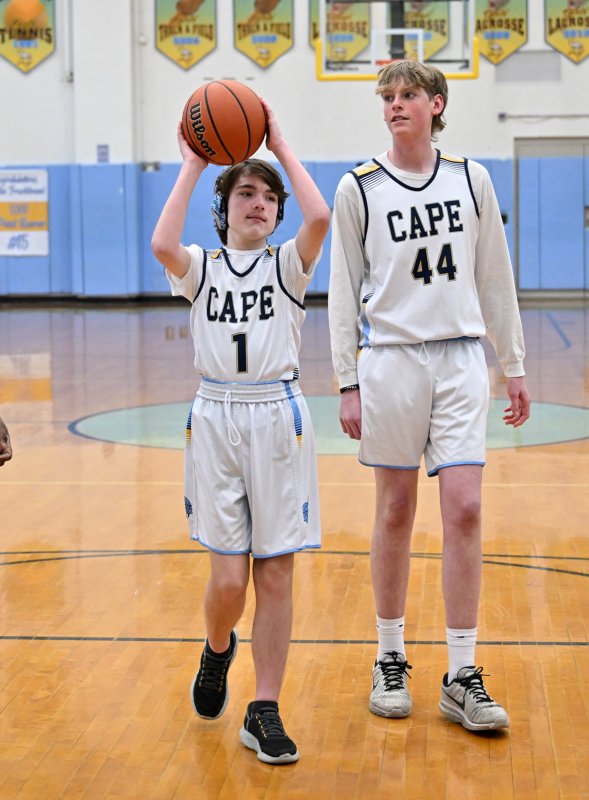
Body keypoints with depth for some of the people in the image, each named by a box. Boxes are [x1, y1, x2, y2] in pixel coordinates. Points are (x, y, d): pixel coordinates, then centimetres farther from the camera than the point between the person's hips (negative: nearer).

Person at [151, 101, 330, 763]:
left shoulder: (288, 263, 6)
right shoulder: (201, 266, 7)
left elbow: (320, 217, -16)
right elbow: (161, 245, -17)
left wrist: (281, 146, -8)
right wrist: (191, 167, -8)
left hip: (278, 418, 0)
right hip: (216, 417, 0)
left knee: (275, 574, 0)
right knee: (228, 578, -4)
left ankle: (264, 713, 10)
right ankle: (218, 650, 31)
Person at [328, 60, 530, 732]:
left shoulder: (471, 180, 7)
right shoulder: (358, 189, 1)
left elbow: (495, 279, 12)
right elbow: (343, 292, 3)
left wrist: (514, 365, 10)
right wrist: (348, 384, -3)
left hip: (461, 361, 1)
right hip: (390, 360, -1)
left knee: (464, 510, -5)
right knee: (395, 510, 5)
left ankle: (462, 678, 3)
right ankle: (390, 661, 21)